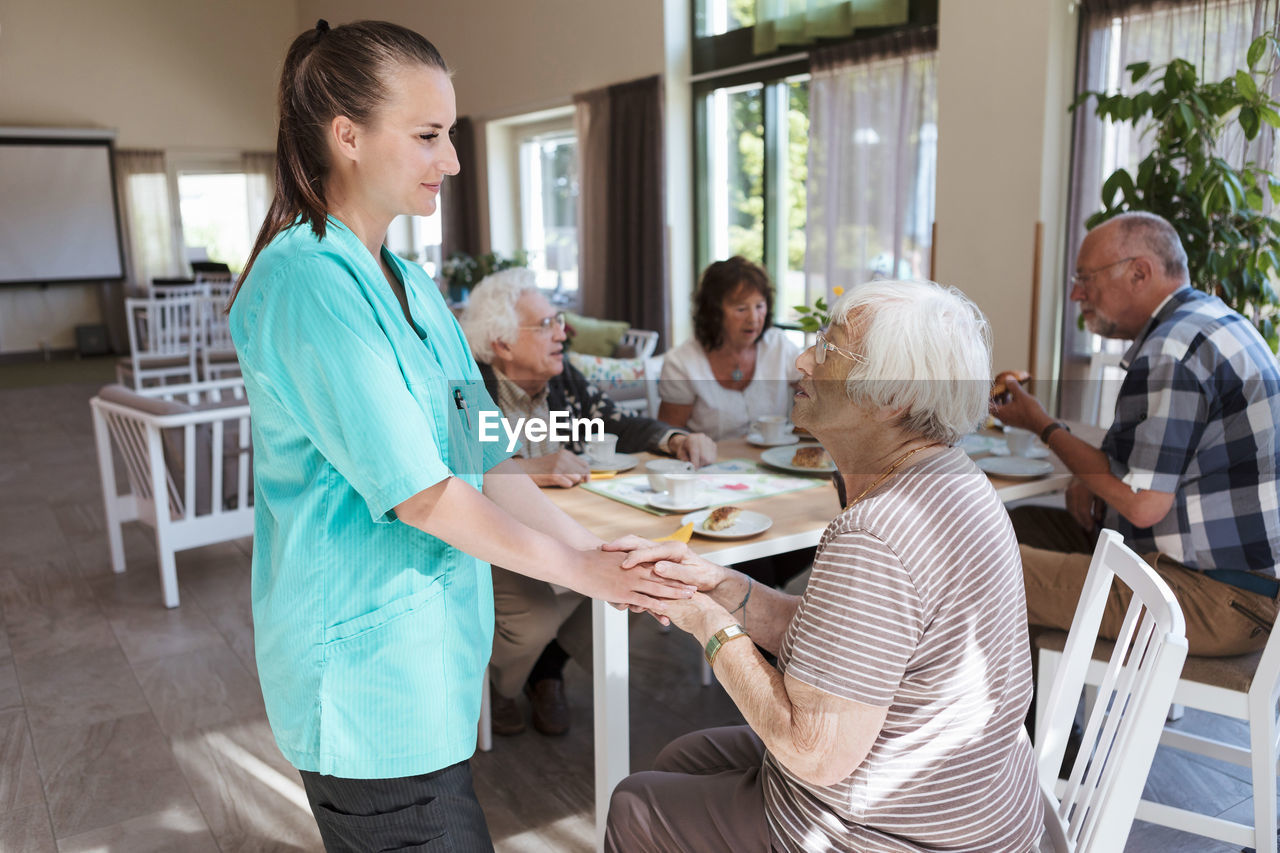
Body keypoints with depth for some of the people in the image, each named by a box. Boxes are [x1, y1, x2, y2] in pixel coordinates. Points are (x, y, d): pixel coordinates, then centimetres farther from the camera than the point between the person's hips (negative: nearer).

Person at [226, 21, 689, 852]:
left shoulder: (412, 285, 10)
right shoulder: (307, 280, -17)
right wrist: (577, 570, -12)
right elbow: (418, 492, -21)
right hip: (368, 663, -8)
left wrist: (601, 552, 0)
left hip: (430, 643, 8)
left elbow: (485, 460, 8)